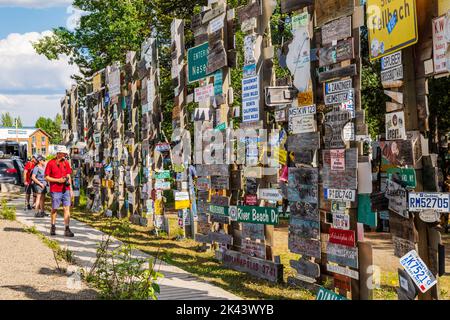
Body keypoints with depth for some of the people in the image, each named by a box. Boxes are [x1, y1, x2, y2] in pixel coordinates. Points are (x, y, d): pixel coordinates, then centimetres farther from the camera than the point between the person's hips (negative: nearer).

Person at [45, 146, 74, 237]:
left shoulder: (66, 163, 10)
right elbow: (46, 177, -4)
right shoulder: (51, 163, -4)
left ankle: (67, 229, -3)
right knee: (54, 209, 8)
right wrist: (58, 180, -15)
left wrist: (71, 190, 13)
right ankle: (53, 227, 25)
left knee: (67, 208, -3)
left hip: (66, 190, 4)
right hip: (55, 191, -4)